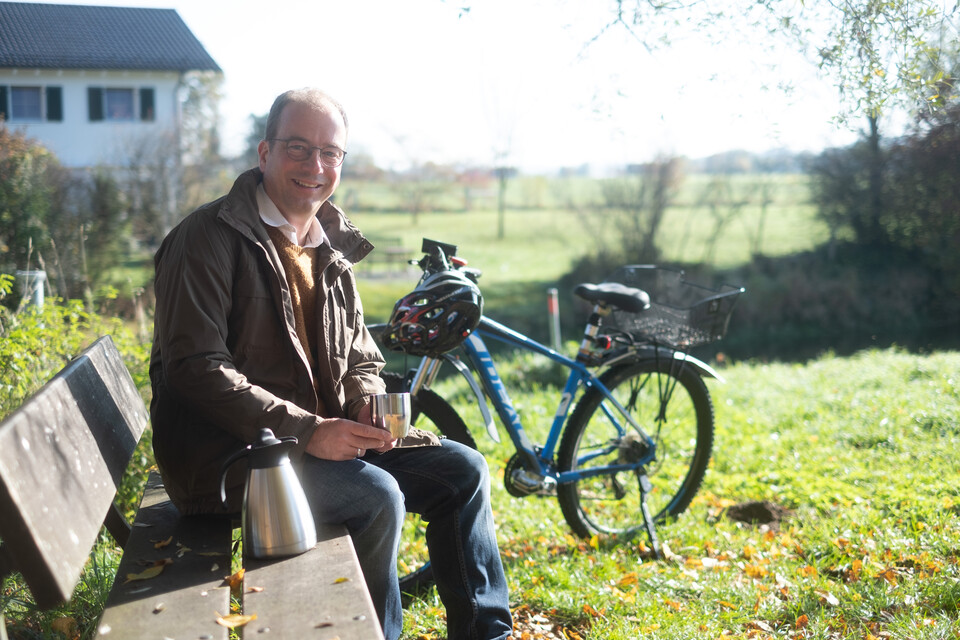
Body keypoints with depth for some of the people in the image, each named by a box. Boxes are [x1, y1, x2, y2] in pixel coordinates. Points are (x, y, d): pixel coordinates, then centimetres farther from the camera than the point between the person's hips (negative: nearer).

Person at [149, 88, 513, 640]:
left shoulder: (332, 250, 13)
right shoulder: (209, 237, -10)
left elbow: (361, 358, 19)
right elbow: (194, 367, -19)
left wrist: (369, 405, -6)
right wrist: (304, 429, -25)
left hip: (325, 440, 8)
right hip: (226, 454, -7)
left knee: (462, 469, -2)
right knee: (377, 495, -28)